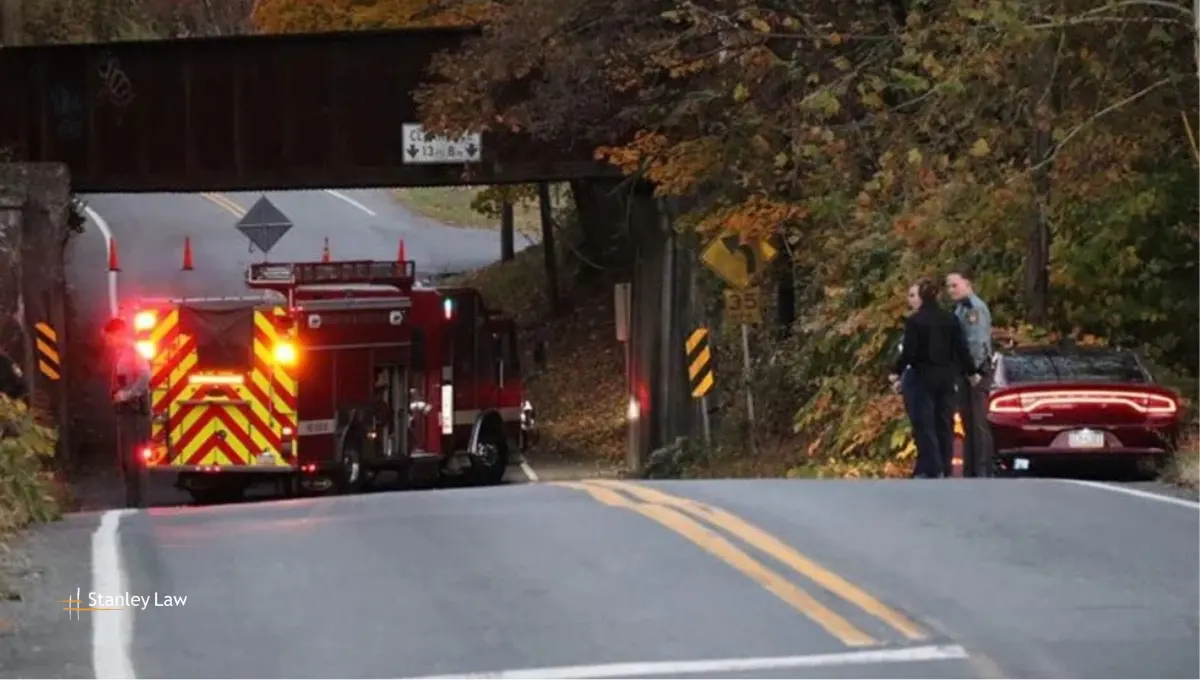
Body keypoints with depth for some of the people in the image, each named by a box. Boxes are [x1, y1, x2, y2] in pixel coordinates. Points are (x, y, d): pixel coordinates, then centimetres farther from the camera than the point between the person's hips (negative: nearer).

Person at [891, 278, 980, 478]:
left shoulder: (914, 321, -10)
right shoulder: (950, 319, 4)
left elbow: (909, 352, -13)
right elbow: (961, 348, 4)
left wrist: (897, 371, 0)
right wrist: (971, 371, 15)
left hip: (924, 376, -5)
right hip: (947, 376, 5)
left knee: (924, 425, -4)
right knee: (945, 423, 10)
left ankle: (932, 469, -12)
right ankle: (944, 468, 11)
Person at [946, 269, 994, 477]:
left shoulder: (976, 307, -9)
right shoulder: (958, 310, 17)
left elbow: (979, 341, -17)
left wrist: (976, 370, -20)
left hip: (976, 371, -9)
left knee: (978, 423, -10)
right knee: (968, 424, 10)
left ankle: (983, 472, -11)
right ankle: (970, 472, 13)